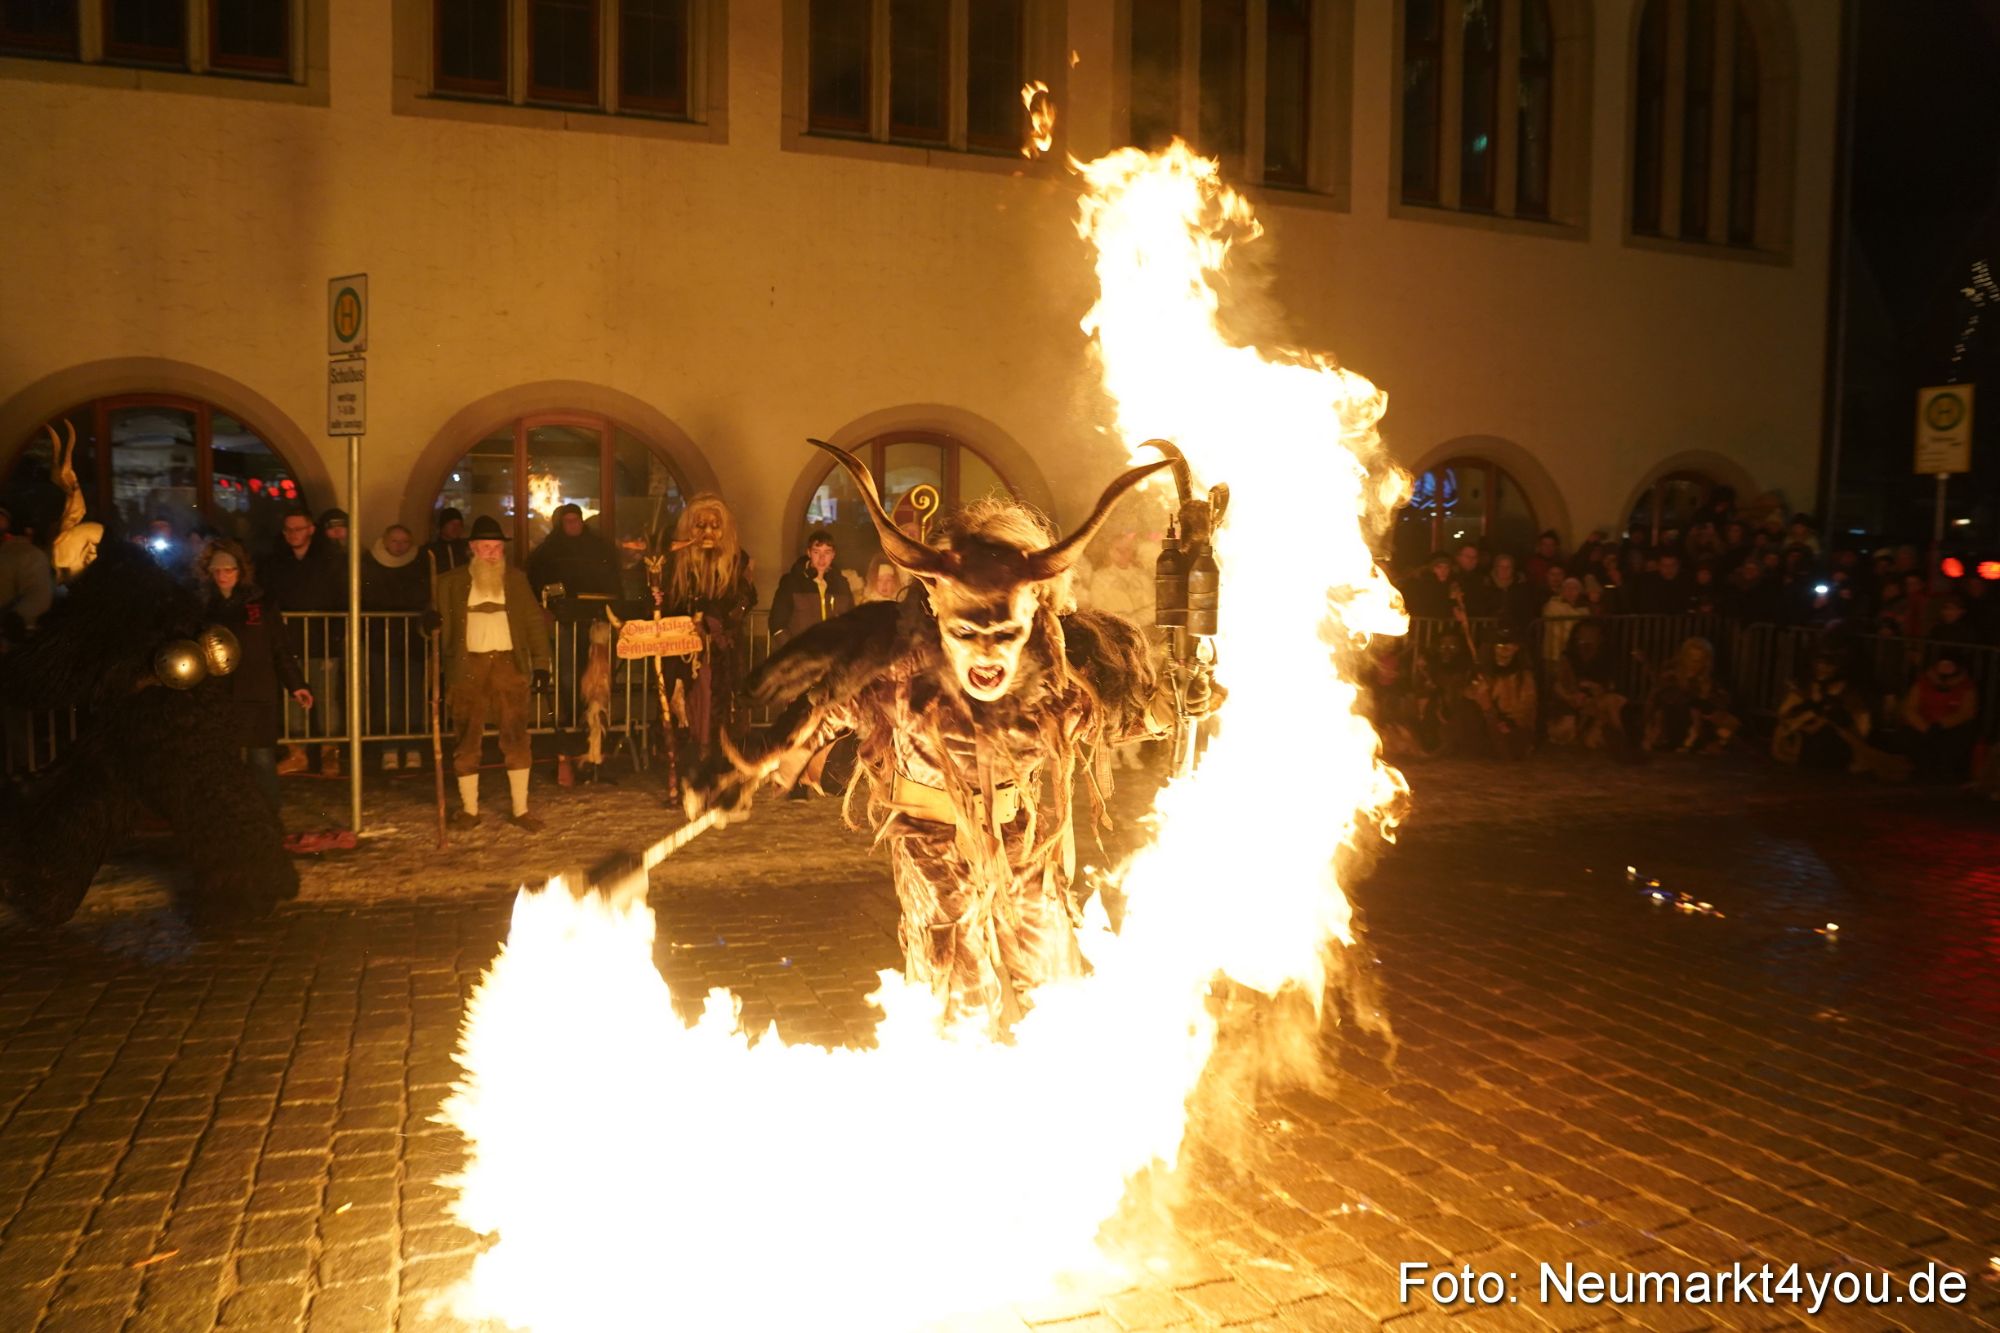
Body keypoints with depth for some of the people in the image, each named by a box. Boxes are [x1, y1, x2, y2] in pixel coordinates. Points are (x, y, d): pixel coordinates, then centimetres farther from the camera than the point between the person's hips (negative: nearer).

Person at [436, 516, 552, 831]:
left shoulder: (516, 579, 10)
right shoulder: (452, 582, 7)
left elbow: (534, 622, 9)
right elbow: (442, 625, 7)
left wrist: (541, 663, 0)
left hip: (509, 664, 0)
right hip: (468, 666, 0)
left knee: (516, 739, -1)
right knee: (466, 742, 4)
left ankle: (520, 810, 8)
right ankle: (469, 809, 16)